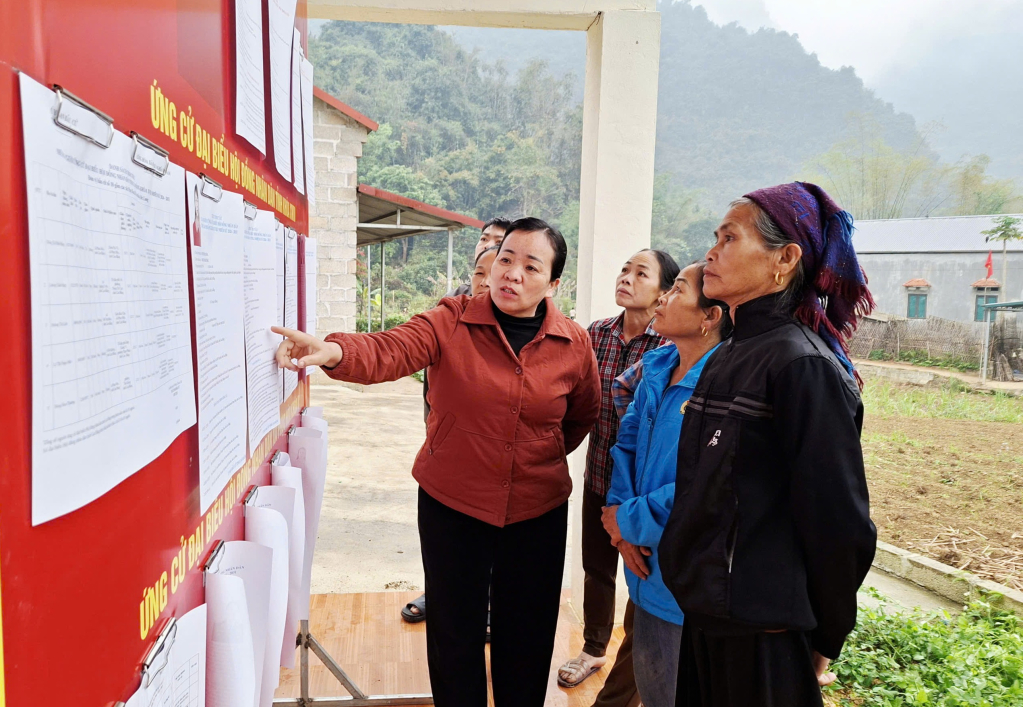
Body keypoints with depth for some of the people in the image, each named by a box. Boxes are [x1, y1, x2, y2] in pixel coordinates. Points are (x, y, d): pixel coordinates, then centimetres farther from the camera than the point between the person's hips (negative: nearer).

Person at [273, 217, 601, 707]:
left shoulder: (574, 345, -3)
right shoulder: (452, 321, -10)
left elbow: (583, 415, 13)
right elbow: (391, 351, -28)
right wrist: (334, 351, -46)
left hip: (537, 512, 2)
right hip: (452, 504, -1)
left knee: (526, 635, 16)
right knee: (454, 633, 14)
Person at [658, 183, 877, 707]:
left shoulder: (803, 365, -19)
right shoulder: (728, 356, 6)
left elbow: (840, 522, -17)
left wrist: (823, 641, -7)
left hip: (761, 633, -7)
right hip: (705, 615, 7)